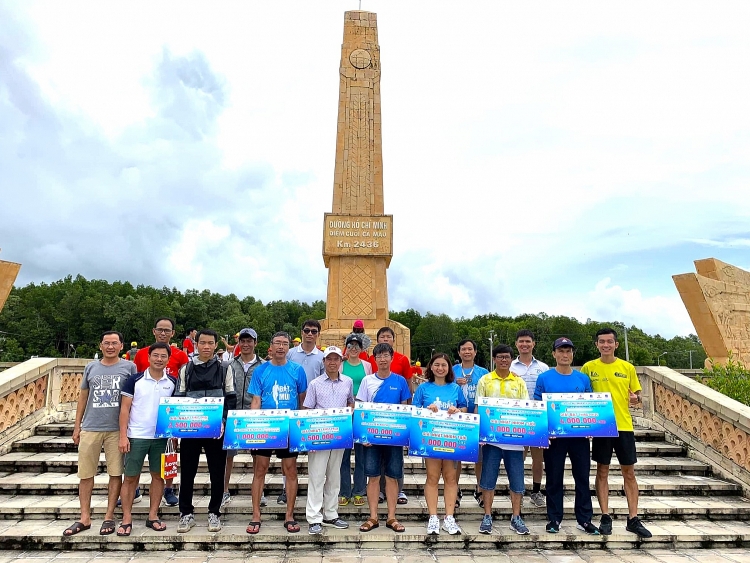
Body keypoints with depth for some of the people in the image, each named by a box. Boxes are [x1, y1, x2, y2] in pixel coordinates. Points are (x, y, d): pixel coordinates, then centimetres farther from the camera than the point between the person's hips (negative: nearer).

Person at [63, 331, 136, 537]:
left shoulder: (129, 367, 0)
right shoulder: (91, 367, 8)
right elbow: (83, 396, 13)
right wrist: (77, 425, 11)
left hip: (117, 429, -2)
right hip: (90, 427, 3)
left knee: (115, 472, 4)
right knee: (85, 473, 8)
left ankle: (109, 516, 17)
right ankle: (85, 518, 22)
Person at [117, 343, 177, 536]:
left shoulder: (172, 382, 2)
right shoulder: (135, 380, -4)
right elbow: (125, 408, -3)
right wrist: (123, 436, -9)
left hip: (162, 437, 2)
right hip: (136, 436, -2)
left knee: (158, 475, 9)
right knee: (131, 477, 5)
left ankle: (153, 516, 22)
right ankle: (126, 519, 17)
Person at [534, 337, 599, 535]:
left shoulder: (583, 378, 6)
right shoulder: (544, 378, -2)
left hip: (580, 436, 2)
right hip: (554, 436, -2)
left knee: (582, 477, 9)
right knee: (554, 478, 7)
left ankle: (584, 519, 22)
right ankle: (554, 519, 20)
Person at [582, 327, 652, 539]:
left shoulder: (627, 367, 3)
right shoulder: (589, 367, -1)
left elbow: (636, 393, 10)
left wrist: (636, 398, -11)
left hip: (624, 425, 1)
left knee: (629, 472, 8)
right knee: (602, 471, 7)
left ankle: (633, 519, 19)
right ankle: (605, 517, 17)